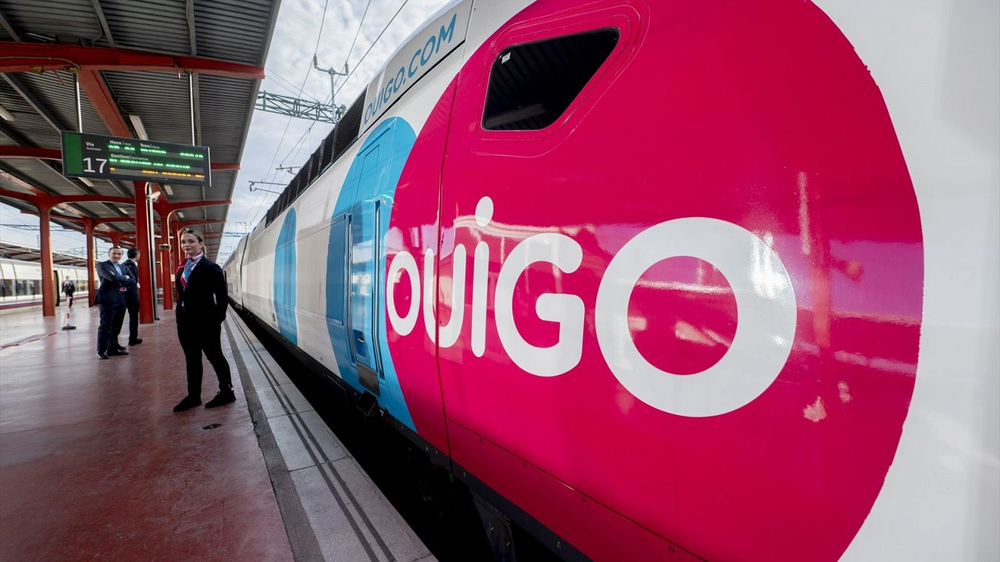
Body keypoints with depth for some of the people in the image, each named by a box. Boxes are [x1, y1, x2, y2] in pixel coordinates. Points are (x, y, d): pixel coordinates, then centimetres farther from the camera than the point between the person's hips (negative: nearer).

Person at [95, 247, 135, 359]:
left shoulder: (124, 267, 20)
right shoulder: (102, 265, 1)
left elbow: (133, 280, 9)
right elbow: (112, 278, -16)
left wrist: (121, 281, -7)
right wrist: (125, 278, 0)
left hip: (121, 299, 6)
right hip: (108, 299, -6)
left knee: (116, 325, 10)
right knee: (106, 325, -6)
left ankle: (113, 348, 16)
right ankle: (101, 350, -1)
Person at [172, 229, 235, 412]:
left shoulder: (210, 267, -11)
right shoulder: (182, 269, 11)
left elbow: (222, 296, -13)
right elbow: (181, 294, 14)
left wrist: (218, 319, -14)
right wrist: (181, 315, 7)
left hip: (205, 321, -7)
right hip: (185, 321, 7)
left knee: (215, 356, 4)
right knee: (191, 359, 14)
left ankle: (226, 392, 16)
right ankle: (193, 396, 24)